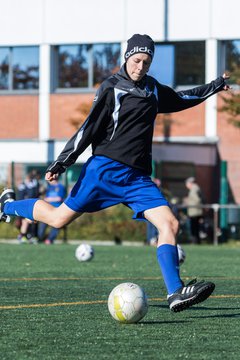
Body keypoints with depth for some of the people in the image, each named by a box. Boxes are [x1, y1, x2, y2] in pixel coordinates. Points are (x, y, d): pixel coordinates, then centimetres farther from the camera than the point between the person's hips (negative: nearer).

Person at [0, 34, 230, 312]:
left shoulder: (153, 89, 17)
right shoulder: (111, 88, -3)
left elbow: (180, 99, 39)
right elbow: (89, 129, -4)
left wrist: (215, 86, 41)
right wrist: (59, 164, -8)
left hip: (138, 178, 6)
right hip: (106, 170, -5)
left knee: (169, 224, -14)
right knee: (59, 219, -2)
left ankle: (176, 293, -20)